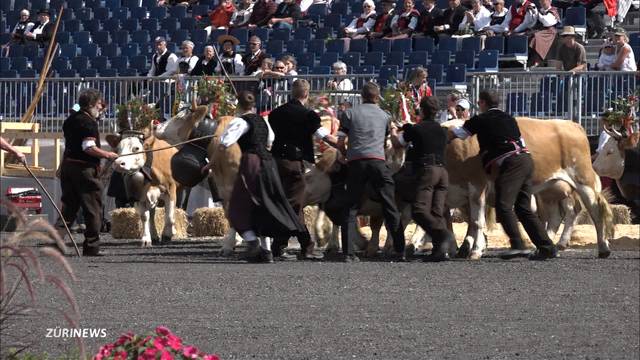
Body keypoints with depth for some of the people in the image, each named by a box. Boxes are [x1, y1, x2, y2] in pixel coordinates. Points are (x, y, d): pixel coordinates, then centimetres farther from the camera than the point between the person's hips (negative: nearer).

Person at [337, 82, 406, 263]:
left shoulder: (349, 114, 9)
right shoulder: (384, 115, 15)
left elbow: (340, 143, 5)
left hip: (356, 162, 0)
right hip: (378, 161, 1)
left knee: (350, 208, 4)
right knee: (391, 208, 6)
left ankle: (348, 252, -4)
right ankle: (399, 251, 3)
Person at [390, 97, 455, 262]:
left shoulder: (416, 129, 0)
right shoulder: (442, 131, 17)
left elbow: (397, 143, 15)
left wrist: (393, 131, 39)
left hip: (426, 171, -6)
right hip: (442, 171, 6)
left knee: (420, 210, -12)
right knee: (437, 212, 2)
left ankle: (444, 235, -35)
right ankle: (441, 250, -11)